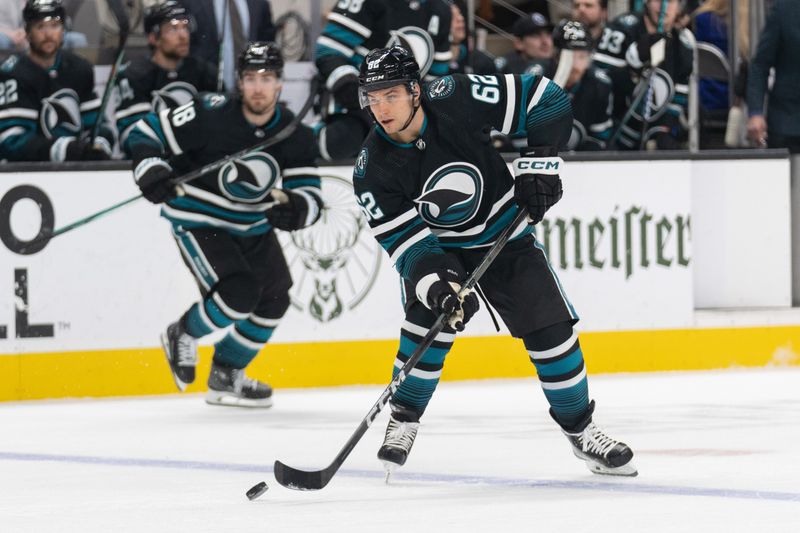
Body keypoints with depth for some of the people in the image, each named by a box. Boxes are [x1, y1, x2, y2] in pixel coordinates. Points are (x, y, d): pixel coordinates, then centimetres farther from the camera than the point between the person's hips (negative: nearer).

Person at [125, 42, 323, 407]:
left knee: (274, 300, 13)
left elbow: (311, 196, -11)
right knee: (239, 293, -22)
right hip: (199, 223, -7)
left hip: (253, 226, 7)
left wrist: (294, 208, -35)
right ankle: (182, 335, 7)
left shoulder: (294, 136, -10)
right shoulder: (210, 115, -23)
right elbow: (146, 133, -15)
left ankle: (225, 376, 32)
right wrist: (151, 171, -33)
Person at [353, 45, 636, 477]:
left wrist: (537, 163, -21)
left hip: (505, 234, 0)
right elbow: (403, 238, -20)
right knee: (430, 314, -26)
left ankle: (580, 430, 13)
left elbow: (545, 99, -17)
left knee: (551, 328, -6)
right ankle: (403, 420, -8)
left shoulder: (459, 101, -25)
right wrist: (435, 281, -35)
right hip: (439, 248, 0)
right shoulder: (373, 168, -20)